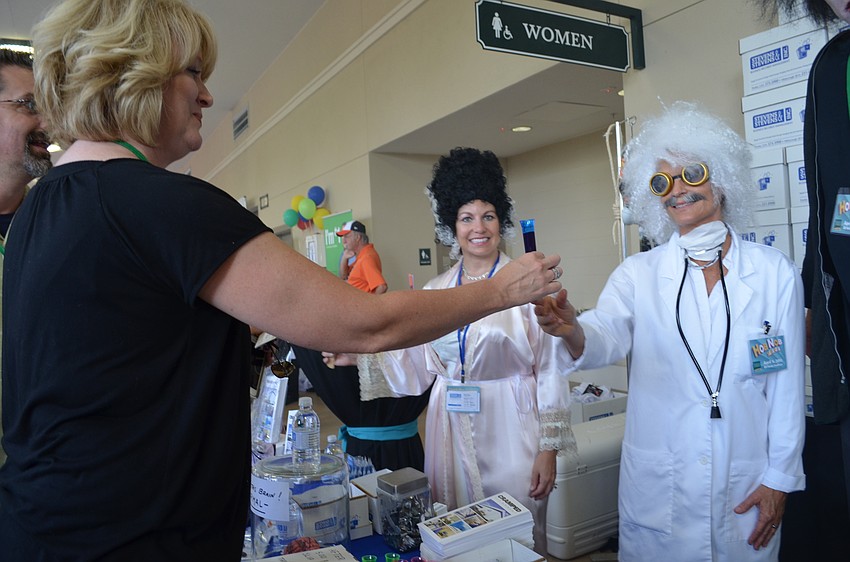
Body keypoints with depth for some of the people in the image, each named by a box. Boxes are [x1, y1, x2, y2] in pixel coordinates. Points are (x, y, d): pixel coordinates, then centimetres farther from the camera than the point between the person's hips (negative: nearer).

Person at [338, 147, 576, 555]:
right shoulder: (435, 291, 6)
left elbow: (551, 370, -6)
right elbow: (416, 369, 6)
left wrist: (549, 447, -7)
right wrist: (359, 356, -4)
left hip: (510, 435, -4)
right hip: (453, 435, 4)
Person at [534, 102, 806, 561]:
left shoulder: (775, 273, -3)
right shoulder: (638, 273, -3)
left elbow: (787, 384, 0)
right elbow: (607, 337, -20)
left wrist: (780, 478, 0)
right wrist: (572, 331, -42)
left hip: (747, 487, 1)